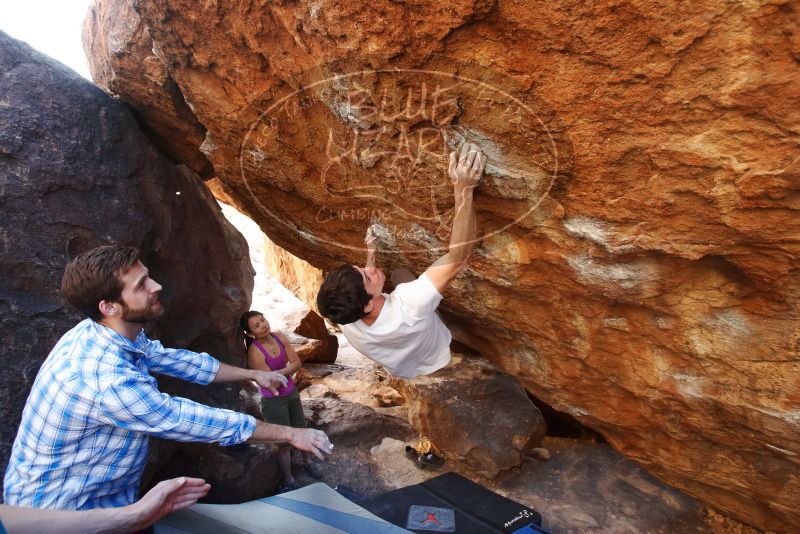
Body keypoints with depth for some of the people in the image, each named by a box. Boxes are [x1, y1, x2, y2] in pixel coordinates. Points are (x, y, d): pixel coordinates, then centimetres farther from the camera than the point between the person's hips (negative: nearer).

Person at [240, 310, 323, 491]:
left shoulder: (279, 337, -9)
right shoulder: (254, 352, -25)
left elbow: (297, 363, -8)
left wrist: (279, 372, -19)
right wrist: (287, 370, -11)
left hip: (292, 392, 6)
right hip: (273, 400, -6)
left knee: (301, 430, 22)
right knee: (285, 440, 8)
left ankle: (307, 461, 46)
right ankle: (289, 479, 29)